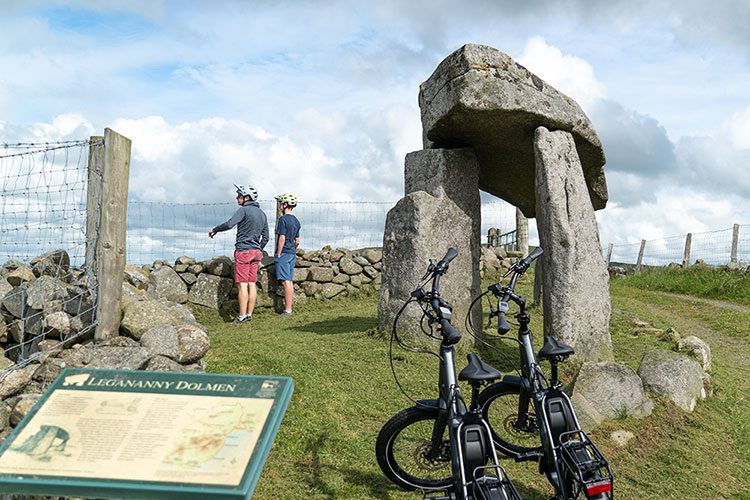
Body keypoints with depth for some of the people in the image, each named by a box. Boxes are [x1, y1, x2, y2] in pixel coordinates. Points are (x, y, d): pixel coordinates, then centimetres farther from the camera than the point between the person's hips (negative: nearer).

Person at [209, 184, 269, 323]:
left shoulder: (244, 210, -10)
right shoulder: (262, 213, 14)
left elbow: (229, 224, -24)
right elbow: (266, 237, 15)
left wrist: (214, 230, -8)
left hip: (243, 251, -7)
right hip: (256, 251, 7)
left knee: (243, 284, -5)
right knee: (252, 284, 8)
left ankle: (242, 316, -4)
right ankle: (249, 314, 12)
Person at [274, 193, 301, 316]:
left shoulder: (283, 219, -13)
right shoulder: (296, 221, 13)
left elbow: (282, 238, -18)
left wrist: (278, 254, -12)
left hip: (283, 253, -9)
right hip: (292, 254, 9)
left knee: (286, 282, -7)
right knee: (290, 281, 11)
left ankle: (288, 310, -6)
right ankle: (288, 308, 16)